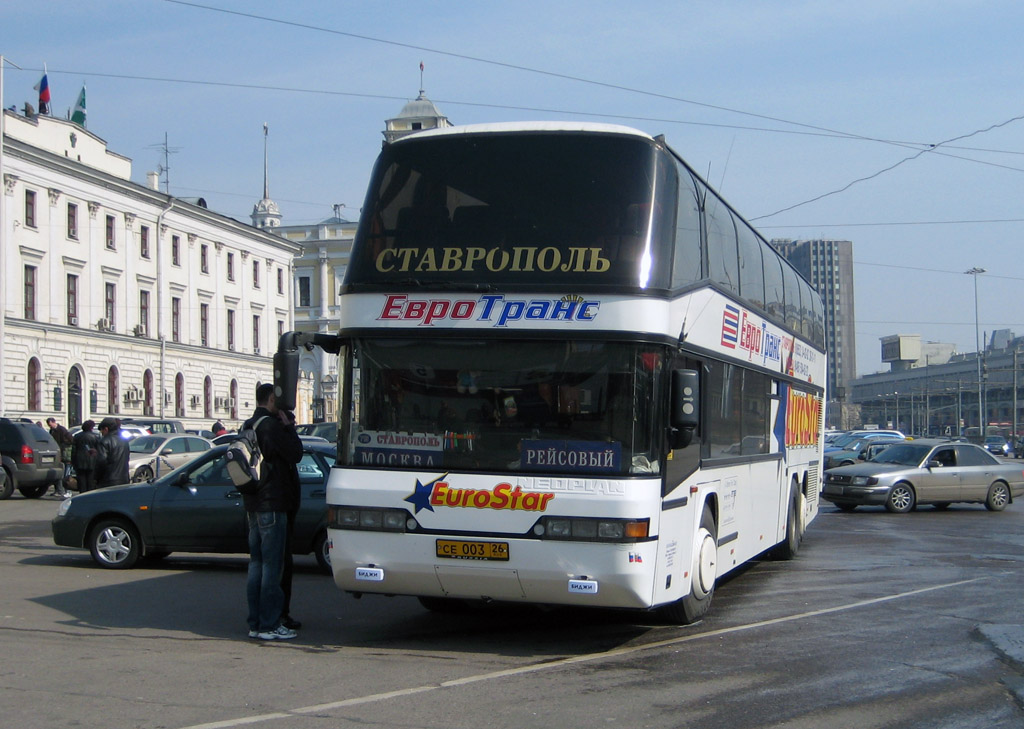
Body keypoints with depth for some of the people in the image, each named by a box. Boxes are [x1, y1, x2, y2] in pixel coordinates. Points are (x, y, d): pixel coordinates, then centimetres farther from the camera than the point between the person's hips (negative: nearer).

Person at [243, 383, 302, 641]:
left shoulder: (247, 426, 15)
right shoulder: (271, 425, -14)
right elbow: (295, 454, -15)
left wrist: (286, 428, 16)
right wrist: (289, 426, -4)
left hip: (253, 504, 9)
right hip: (272, 503, -9)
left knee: (256, 562, 11)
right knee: (272, 564, -6)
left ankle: (255, 623, 15)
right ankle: (269, 625, -4)